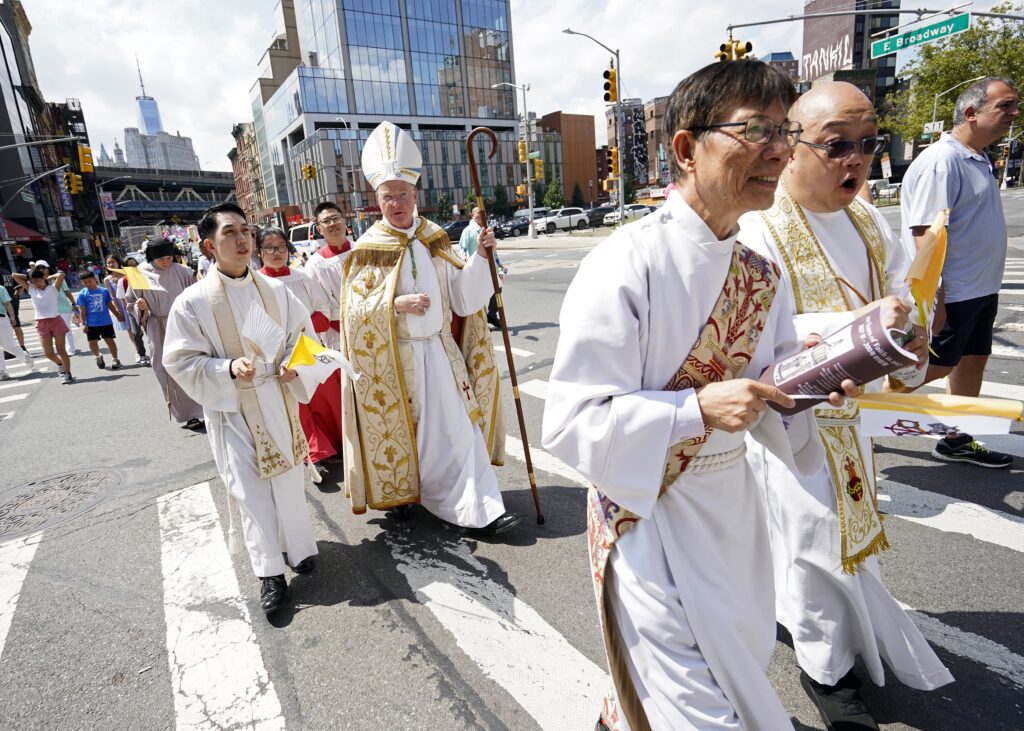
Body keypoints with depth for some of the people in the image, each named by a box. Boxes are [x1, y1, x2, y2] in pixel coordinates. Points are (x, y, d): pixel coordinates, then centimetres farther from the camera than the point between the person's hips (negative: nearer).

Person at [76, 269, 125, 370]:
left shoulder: (104, 291, 0)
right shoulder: (82, 294, -3)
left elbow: (110, 305, 10)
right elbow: (82, 310, -2)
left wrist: (118, 315, 14)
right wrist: (83, 323, -6)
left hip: (106, 322, 0)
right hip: (91, 324, 0)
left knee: (109, 340, 2)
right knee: (92, 342, 5)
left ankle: (115, 359, 14)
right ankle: (98, 356, 31)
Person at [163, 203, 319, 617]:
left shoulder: (275, 291, 0)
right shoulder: (193, 302, -9)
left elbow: (301, 336, 8)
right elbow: (181, 361, -7)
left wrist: (293, 364, -12)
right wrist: (229, 369, -22)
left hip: (279, 399, 3)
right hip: (231, 408, -2)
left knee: (289, 481, 11)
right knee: (250, 492, 1)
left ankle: (298, 548, 32)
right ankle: (270, 572, 15)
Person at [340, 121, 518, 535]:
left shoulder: (435, 241, 4)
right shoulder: (368, 250, -4)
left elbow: (463, 298, 0)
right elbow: (355, 308, -9)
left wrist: (480, 258, -12)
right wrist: (397, 304, -22)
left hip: (439, 351, 3)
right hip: (393, 358, -2)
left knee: (457, 429, 2)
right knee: (400, 430, 10)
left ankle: (479, 510, 9)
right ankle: (398, 494, 32)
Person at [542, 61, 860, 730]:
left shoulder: (761, 273, 0)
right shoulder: (624, 265, -23)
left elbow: (770, 389, 9)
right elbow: (572, 422, -23)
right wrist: (698, 408, -29)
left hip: (734, 500, 8)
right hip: (649, 513, -7)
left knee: (743, 668, 28)